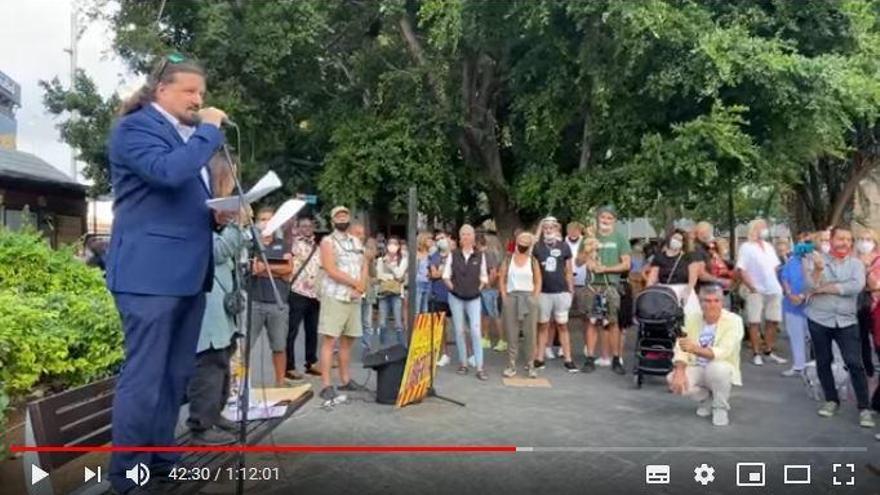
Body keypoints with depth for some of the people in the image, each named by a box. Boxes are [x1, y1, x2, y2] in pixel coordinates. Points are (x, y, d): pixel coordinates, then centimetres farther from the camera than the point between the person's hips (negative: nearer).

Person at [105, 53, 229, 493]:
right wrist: (209, 130, -12)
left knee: (175, 376, 13)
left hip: (187, 271, 9)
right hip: (150, 271, -9)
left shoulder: (188, 135, 21)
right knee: (143, 378, -4)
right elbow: (169, 172, -25)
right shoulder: (134, 127, -6)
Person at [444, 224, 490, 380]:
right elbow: (446, 275, 6)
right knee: (459, 331, 6)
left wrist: (478, 288, -2)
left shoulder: (480, 256, -1)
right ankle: (463, 363, 18)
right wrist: (452, 287, -5)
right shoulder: (453, 255, 1)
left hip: (474, 298, -1)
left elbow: (484, 277, 7)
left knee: (475, 331, -9)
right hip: (456, 298, 1)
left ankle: (479, 367, -7)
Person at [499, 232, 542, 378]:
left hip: (529, 298, 0)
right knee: (511, 333, 2)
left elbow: (538, 282, 6)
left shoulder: (533, 261, 5)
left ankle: (530, 365, 9)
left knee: (530, 333, 1)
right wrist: (504, 296, -4)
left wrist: (534, 298, -5)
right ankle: (511, 365, 7)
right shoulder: (508, 259, 6)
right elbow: (502, 279, 6)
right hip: (511, 298, 0)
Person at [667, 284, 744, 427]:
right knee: (673, 380, -25)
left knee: (717, 368, -38)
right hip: (697, 369, 4)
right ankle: (705, 398, 9)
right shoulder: (692, 318, -4)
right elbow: (681, 347, -9)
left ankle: (721, 407, -7)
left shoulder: (733, 320, -16)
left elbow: (723, 352, -29)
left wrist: (695, 349, -45)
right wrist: (679, 371, -28)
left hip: (721, 369, -4)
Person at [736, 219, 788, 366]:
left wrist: (775, 282, 7)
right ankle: (756, 354, 2)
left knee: (773, 321, 9)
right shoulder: (746, 247, -5)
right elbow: (741, 269, -12)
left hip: (773, 289, 6)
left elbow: (775, 266, 21)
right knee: (755, 322, -3)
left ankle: (769, 351, 20)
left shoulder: (769, 246, 15)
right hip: (756, 291, -6)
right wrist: (751, 287, -17)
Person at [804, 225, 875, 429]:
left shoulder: (856, 264, 3)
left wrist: (825, 288, -13)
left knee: (855, 364, -6)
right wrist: (818, 270, -30)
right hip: (819, 320, 0)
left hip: (846, 322, 0)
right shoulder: (817, 261, 1)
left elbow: (857, 286, -16)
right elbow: (811, 286, -13)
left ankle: (864, 407, 3)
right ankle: (831, 400, 24)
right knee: (823, 362, 9)